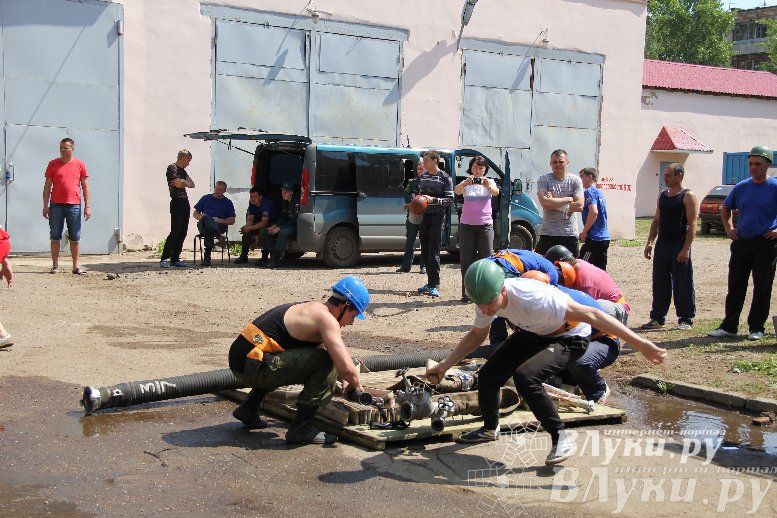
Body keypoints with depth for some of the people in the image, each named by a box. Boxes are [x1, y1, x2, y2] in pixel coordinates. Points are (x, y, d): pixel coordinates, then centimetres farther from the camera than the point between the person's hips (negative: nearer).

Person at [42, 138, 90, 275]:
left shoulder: (80, 165, 6)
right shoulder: (53, 164, 5)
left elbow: (85, 187, 7)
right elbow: (47, 186, 6)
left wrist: (87, 206, 1)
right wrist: (45, 205, -1)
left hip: (74, 206, 0)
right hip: (56, 205, 0)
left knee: (75, 238, 4)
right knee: (55, 236, 2)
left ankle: (76, 266, 11)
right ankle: (55, 265, 9)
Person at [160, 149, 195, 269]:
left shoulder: (182, 170, 21)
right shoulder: (172, 167, -5)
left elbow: (192, 185, 15)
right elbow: (178, 184, -16)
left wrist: (183, 182, -2)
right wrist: (186, 182, 4)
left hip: (185, 203, 9)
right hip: (177, 203, -9)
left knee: (183, 233, 5)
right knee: (175, 232, -11)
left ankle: (175, 259, 8)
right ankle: (164, 259, -8)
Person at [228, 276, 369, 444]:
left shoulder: (313, 309, 20)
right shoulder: (326, 318, -10)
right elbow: (345, 367, -17)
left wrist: (345, 381, 27)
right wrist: (357, 385, 3)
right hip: (253, 367, -10)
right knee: (324, 362, -14)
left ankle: (248, 410, 31)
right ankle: (301, 428, -8)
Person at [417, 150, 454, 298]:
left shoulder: (445, 178, -5)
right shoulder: (422, 177, 14)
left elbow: (450, 200, -7)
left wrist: (433, 200, -19)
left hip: (437, 217, -7)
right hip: (424, 216, 7)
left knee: (433, 252, -9)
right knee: (425, 251, 9)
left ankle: (434, 285, -5)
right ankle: (430, 283, 19)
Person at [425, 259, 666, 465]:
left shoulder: (532, 299, -41)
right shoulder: (486, 298, -19)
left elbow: (591, 315, -38)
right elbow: (476, 335, 3)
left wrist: (640, 343, -39)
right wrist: (444, 366, -4)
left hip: (569, 337, -7)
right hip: (533, 333, 7)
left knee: (525, 377, -31)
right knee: (487, 374, 1)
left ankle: (561, 439, -12)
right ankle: (490, 428, 32)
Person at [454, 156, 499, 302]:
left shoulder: (489, 182, 5)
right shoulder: (466, 183, 4)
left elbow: (496, 192, -18)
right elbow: (457, 191, -18)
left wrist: (487, 185, -41)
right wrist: (465, 183, -40)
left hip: (485, 225, 0)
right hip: (466, 225, 0)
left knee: (486, 259, -1)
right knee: (466, 260, 1)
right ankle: (466, 292, 6)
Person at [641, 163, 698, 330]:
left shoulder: (688, 196, -6)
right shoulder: (662, 195, 14)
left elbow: (692, 224, -11)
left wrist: (686, 248, -18)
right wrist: (650, 242, 8)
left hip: (679, 244, -6)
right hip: (662, 244, 6)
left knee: (682, 283, -1)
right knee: (659, 282, 8)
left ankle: (686, 319, 8)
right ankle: (657, 318, 16)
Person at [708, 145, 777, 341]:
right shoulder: (741, 187, 9)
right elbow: (725, 209, 24)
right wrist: (729, 228, 12)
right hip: (741, 243, 4)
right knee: (735, 286, 7)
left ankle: (756, 327, 11)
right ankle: (729, 326, 13)